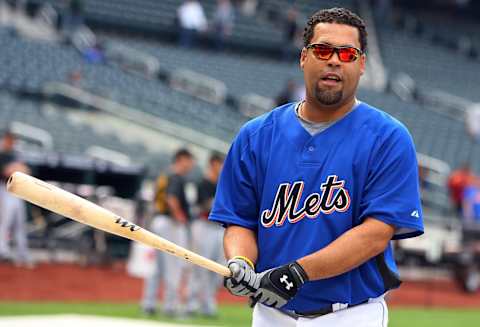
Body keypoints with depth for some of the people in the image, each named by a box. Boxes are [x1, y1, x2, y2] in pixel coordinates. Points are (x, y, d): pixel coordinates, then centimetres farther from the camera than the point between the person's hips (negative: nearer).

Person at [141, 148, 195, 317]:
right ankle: (171, 304, -6)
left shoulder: (163, 176, 17)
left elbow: (155, 200, 18)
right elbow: (172, 199, -25)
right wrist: (181, 217, -15)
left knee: (157, 265, 11)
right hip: (173, 224, -9)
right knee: (174, 266, -5)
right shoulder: (178, 177, -12)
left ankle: (149, 302, 12)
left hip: (158, 220, 9)